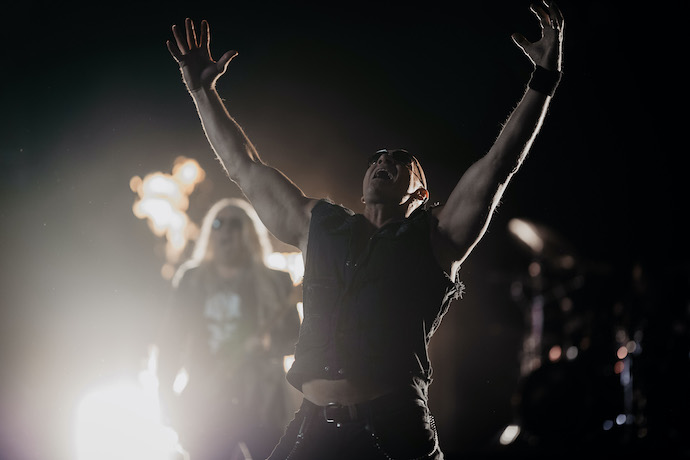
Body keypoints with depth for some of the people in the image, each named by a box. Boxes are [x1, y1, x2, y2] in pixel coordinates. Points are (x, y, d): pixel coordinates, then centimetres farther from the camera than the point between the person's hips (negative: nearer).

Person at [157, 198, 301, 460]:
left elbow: (294, 338, 1)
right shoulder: (192, 281, 12)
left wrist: (268, 341, -21)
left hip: (260, 406, -2)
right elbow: (172, 340, 11)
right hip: (205, 406, 2)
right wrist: (167, 395, 3)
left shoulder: (274, 283, 5)